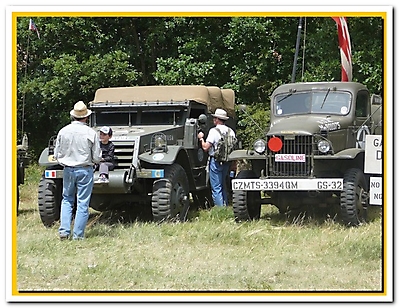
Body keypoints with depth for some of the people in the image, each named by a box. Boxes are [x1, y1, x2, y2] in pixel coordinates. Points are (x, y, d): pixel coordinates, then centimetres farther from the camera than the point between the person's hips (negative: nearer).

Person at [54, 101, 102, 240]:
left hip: (68, 170, 2)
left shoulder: (63, 131, -4)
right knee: (82, 203, 5)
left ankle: (64, 230, 7)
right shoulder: (91, 133, -10)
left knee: (67, 200, 18)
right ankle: (78, 235, 5)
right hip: (85, 170, -2)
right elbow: (97, 157, -7)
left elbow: (56, 155, 3)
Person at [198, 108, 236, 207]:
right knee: (224, 186, 18)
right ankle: (225, 207, 18)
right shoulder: (231, 131, 7)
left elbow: (205, 147, -15)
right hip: (227, 161, 6)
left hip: (216, 161, -6)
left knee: (216, 188, -3)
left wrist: (201, 138, 3)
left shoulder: (214, 131, -11)